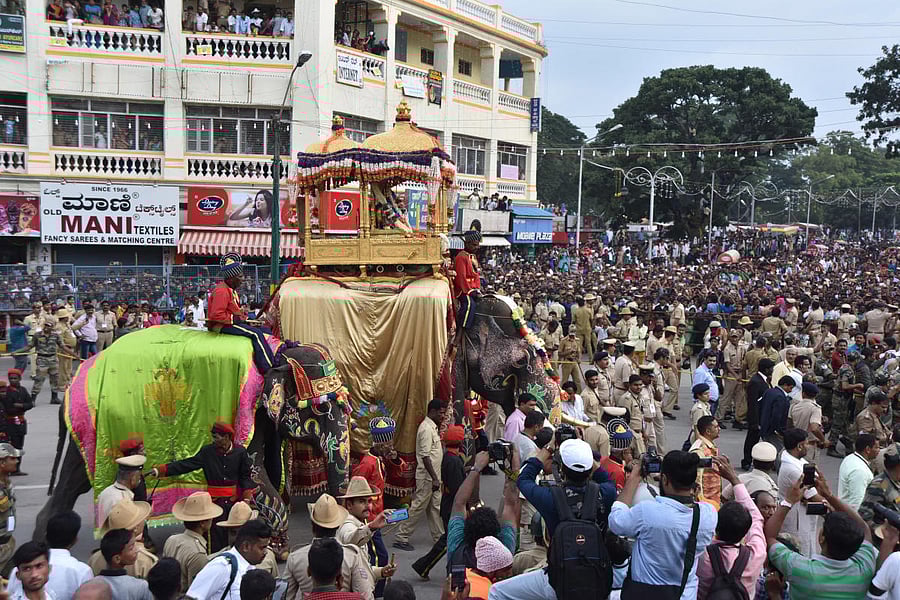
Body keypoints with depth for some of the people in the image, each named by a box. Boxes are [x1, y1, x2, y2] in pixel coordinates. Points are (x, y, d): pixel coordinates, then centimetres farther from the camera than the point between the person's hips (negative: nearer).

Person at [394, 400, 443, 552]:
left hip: (432, 476, 10)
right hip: (427, 477, -10)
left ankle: (439, 537, 22)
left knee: (435, 507, 14)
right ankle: (401, 538, 4)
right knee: (418, 507, -3)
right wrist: (434, 479, -24)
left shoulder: (432, 427, 12)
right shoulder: (426, 428, -18)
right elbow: (425, 456, -23)